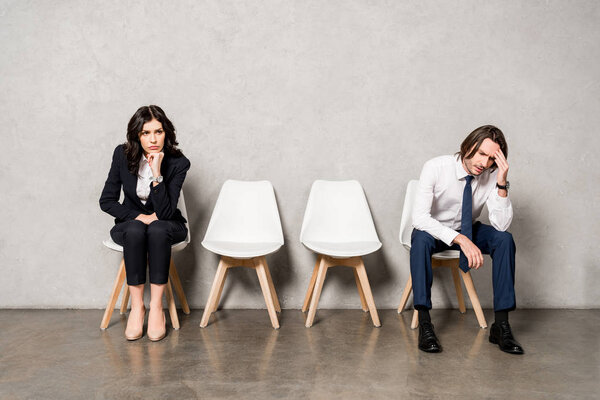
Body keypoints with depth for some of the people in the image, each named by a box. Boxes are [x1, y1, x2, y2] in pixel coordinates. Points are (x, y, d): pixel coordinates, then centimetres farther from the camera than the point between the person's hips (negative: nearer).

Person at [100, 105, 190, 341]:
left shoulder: (178, 163, -17)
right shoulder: (123, 155, -10)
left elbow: (166, 212, -24)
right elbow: (106, 200, -3)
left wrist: (157, 173, -33)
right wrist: (138, 216, -16)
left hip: (166, 226, -1)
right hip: (131, 222, 1)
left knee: (157, 231, -37)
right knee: (135, 231, -35)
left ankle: (156, 307, -30)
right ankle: (136, 307, -28)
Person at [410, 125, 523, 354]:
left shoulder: (492, 175, -15)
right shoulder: (436, 168, -23)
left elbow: (501, 225, -21)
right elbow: (419, 217, -31)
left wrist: (502, 184, -33)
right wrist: (460, 239, -40)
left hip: (468, 231, 3)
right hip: (434, 230, -3)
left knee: (504, 239, -24)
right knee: (420, 239, -37)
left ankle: (501, 325, -20)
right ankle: (425, 324, -33)